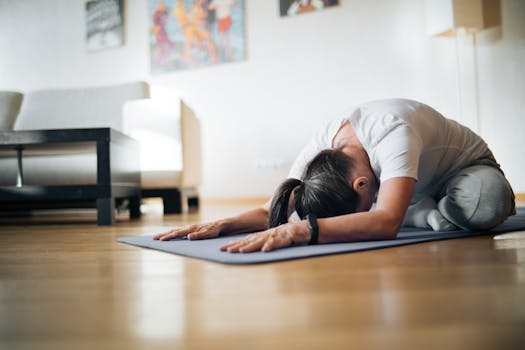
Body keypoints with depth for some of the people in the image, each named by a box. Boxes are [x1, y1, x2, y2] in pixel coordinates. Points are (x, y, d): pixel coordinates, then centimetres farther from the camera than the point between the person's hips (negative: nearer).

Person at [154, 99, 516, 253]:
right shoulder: (320, 148, -25)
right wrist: (221, 224, -39)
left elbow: (385, 222, -56)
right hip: (418, 184, 6)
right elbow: (274, 209, -21)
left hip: (468, 166, -6)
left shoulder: (393, 133, -45)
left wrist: (298, 230, -68)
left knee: (480, 206, -40)